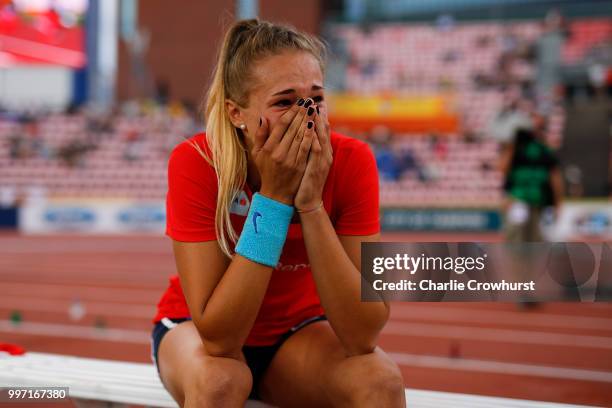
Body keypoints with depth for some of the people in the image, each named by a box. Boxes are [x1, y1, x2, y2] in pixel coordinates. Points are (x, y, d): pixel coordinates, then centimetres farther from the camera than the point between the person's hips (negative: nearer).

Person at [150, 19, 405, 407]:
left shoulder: (351, 160, -22)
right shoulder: (196, 162, -27)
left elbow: (363, 336, -27)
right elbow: (218, 338, -32)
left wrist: (310, 202, -35)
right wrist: (274, 197, -36)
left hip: (296, 331, 1)